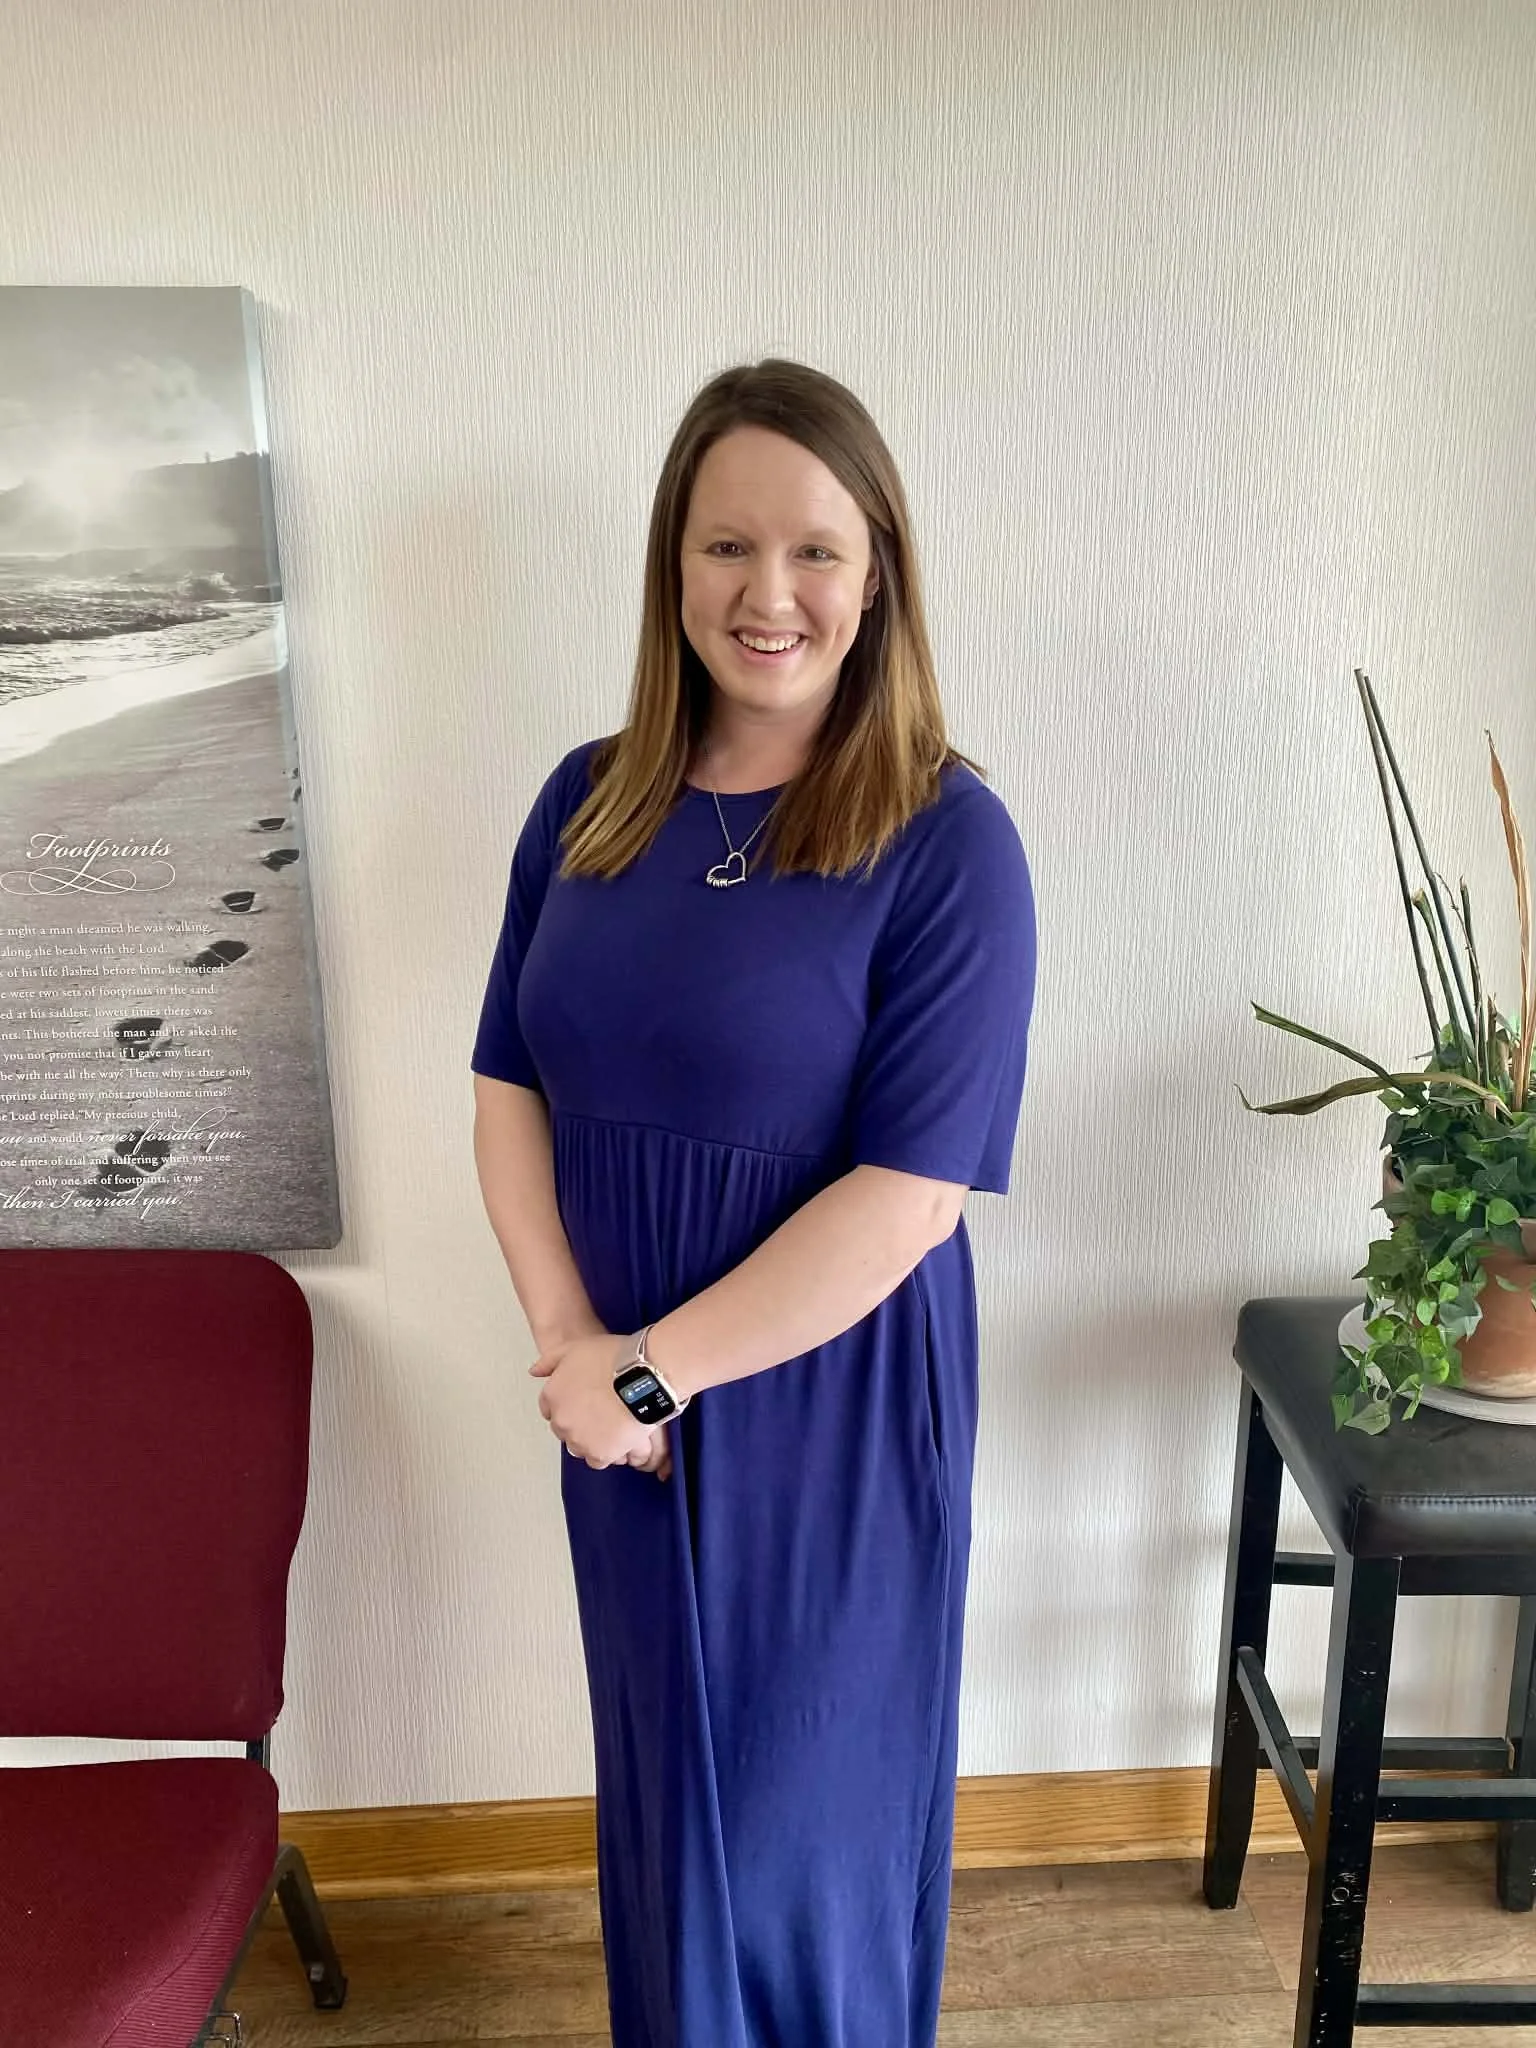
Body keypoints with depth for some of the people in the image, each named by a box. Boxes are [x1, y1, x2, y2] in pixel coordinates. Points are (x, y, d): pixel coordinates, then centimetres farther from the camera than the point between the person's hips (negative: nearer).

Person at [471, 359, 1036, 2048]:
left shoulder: (947, 843, -16)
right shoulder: (588, 804, 0)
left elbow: (909, 1194, -20)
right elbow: (510, 1089, 1)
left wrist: (648, 1370, -16)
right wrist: (570, 1339, -11)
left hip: (831, 1415, -4)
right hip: (621, 1404, 5)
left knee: (808, 1805, 17)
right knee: (662, 1779, 25)